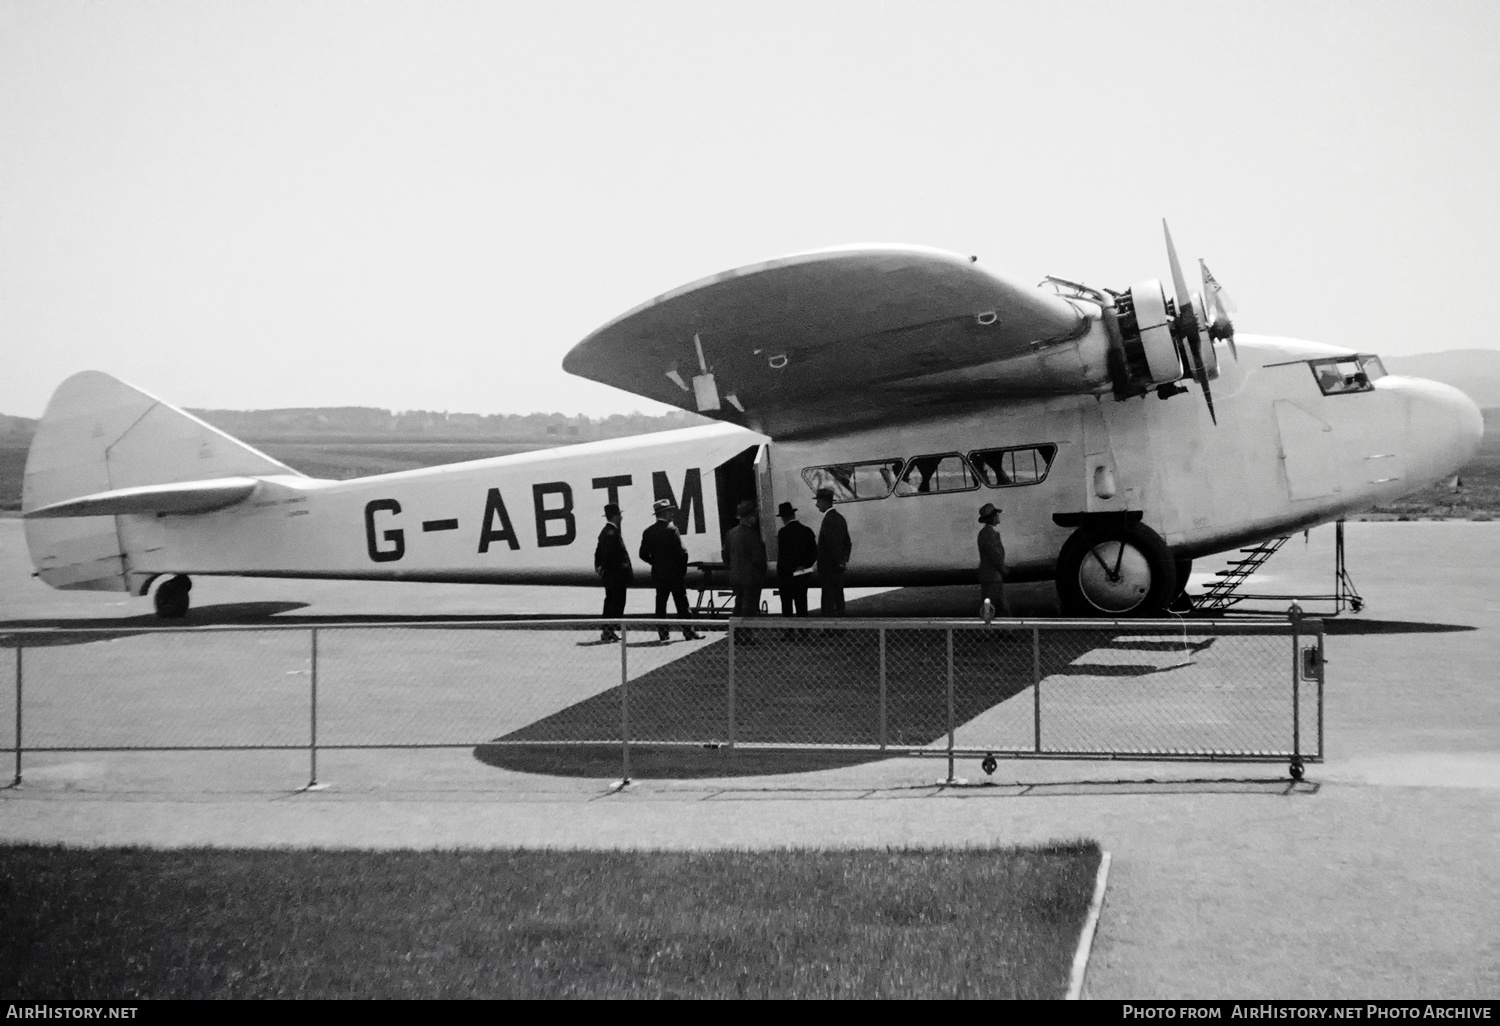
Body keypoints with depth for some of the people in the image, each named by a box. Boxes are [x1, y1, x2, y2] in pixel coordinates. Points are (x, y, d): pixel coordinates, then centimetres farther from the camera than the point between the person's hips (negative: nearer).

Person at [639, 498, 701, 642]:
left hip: (658, 574, 5)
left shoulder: (648, 532, 4)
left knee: (660, 603, 9)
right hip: (674, 572, -5)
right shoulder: (671, 529, -12)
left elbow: (643, 554, 4)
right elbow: (682, 551, -16)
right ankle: (688, 631, 2)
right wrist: (683, 569, -2)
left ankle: (662, 632, 7)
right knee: (682, 603, 1)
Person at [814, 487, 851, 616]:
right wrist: (845, 559, 17)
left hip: (828, 567, -10)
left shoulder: (828, 520, -18)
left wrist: (840, 561, -13)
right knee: (838, 598, 14)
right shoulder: (839, 517, 12)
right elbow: (847, 542, 18)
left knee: (828, 602, -8)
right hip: (838, 567, 10)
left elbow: (833, 544, -22)